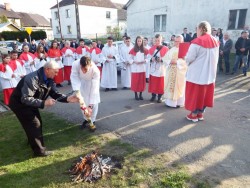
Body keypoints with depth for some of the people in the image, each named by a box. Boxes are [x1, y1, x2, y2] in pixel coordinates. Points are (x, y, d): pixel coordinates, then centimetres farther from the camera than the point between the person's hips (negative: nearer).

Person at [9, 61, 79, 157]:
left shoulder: (49, 79, -7)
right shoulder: (32, 79, -35)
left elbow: (54, 93, -8)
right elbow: (25, 99, -37)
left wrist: (67, 99, -24)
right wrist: (43, 103, -41)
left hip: (30, 103, 9)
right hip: (19, 103, -9)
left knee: (37, 123, 17)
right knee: (34, 124, -8)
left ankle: (33, 141, 43)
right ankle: (39, 150, 7)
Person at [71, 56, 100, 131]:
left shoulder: (95, 71, -41)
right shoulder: (75, 64, -38)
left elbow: (94, 89, -39)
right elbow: (74, 78, -31)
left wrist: (90, 106, -41)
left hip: (92, 81, -2)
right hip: (82, 81, 2)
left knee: (94, 102, -10)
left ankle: (92, 121, 12)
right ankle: (86, 119, 25)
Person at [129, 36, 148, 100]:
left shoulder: (145, 50, 6)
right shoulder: (133, 50, 0)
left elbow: (146, 58, 8)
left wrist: (144, 61, -12)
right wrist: (134, 61, -16)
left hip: (142, 68, 2)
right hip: (135, 68, -2)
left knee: (142, 81, 5)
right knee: (135, 81, 0)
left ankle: (140, 94, 17)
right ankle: (136, 95, 11)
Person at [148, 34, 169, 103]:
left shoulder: (165, 49, -5)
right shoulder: (152, 48, 7)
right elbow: (149, 56, 8)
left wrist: (161, 59, -22)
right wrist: (151, 59, -13)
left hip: (161, 69, -3)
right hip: (153, 69, 3)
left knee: (160, 84, 2)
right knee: (153, 83, 7)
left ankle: (160, 97, 14)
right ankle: (153, 95, 22)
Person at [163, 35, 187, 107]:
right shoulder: (171, 50, 12)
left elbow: (186, 60, -14)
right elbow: (165, 59, 6)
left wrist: (177, 62, -22)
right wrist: (170, 61, -12)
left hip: (180, 72, -4)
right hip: (170, 71, 4)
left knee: (179, 87, 1)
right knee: (170, 86, 6)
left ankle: (179, 102, 10)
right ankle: (170, 101, 17)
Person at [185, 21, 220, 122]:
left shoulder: (197, 42, -17)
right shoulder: (215, 42, 3)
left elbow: (189, 59, -15)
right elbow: (216, 58, 8)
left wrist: (186, 57, 5)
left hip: (197, 74, -6)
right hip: (210, 74, 6)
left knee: (195, 93, 7)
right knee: (205, 93, 16)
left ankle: (193, 115, 18)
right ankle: (200, 113, 27)